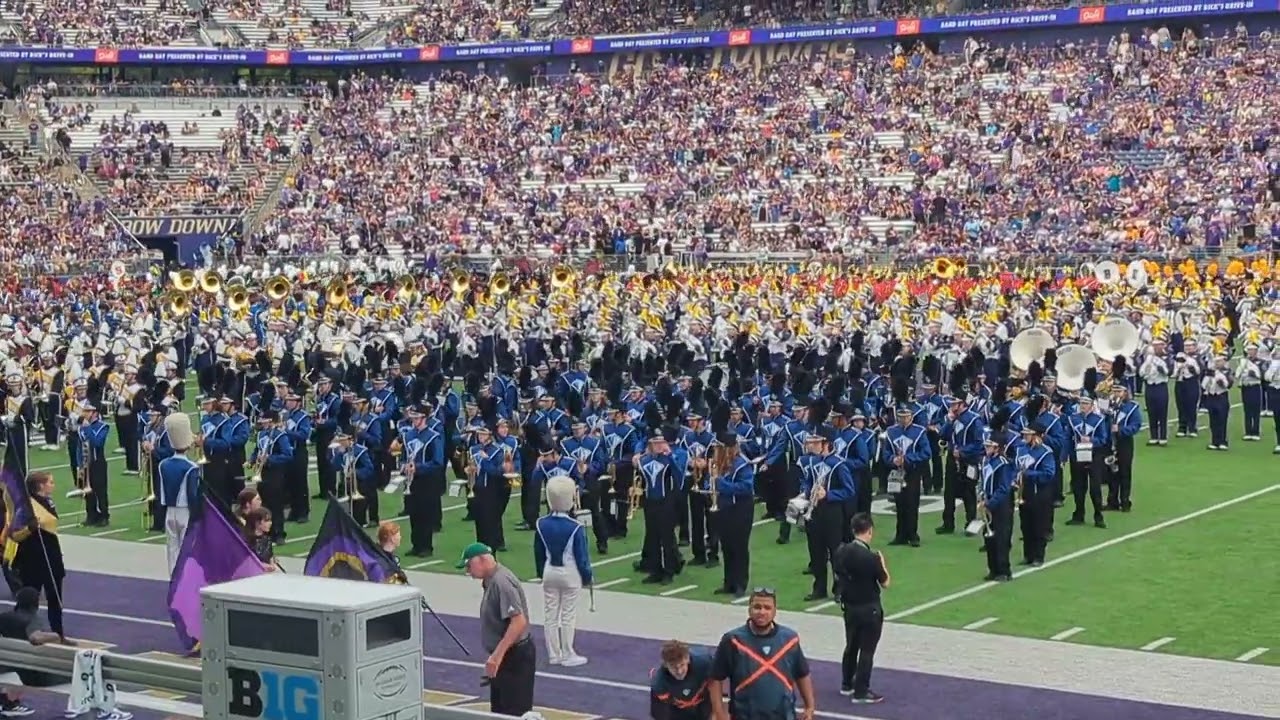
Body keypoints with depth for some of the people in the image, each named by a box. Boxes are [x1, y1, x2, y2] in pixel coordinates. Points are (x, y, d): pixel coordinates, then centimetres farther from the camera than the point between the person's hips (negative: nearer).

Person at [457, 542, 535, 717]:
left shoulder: (501, 581, -22)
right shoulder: (492, 581, 11)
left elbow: (519, 622, -30)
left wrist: (497, 655, -32)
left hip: (515, 657, -11)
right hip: (504, 657, 11)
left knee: (515, 714, -8)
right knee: (499, 712, 18)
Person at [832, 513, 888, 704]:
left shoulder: (841, 552, -6)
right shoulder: (872, 557, -24)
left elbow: (837, 577, 7)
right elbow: (885, 583, -12)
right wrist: (882, 564, 2)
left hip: (849, 607, 6)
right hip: (869, 609, -6)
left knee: (851, 645, 21)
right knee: (867, 650, 4)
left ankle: (846, 684, 33)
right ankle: (861, 692, 9)